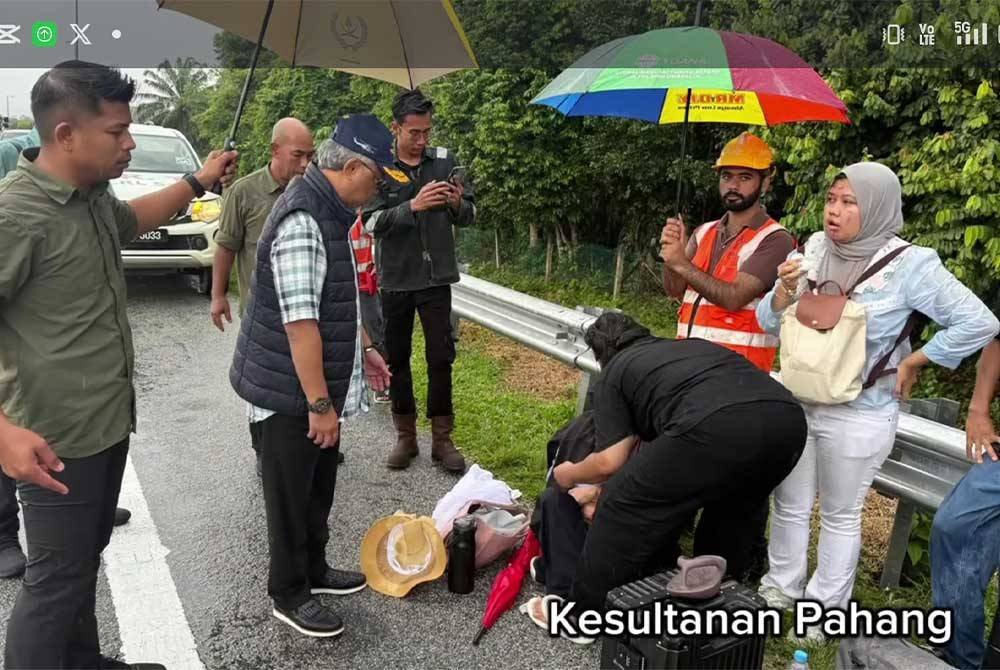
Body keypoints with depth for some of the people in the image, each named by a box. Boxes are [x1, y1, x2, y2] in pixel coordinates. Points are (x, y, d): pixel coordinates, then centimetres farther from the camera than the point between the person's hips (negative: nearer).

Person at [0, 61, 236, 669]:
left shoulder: (94, 196, 6)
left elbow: (131, 220, 30)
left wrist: (197, 183, 23)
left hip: (110, 421, 9)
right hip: (58, 439, -9)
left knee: (87, 556, 23)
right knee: (57, 577, 5)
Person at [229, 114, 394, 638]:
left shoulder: (332, 210, 8)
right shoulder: (302, 220, -25)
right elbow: (300, 322, -27)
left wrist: (363, 348, 21)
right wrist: (320, 404, -24)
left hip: (320, 383, 9)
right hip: (292, 392, -9)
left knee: (319, 487, 22)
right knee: (292, 495, 8)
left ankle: (313, 569, 40)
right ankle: (289, 595, 26)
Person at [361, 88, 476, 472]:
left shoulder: (445, 160, 2)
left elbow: (469, 215, 5)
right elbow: (372, 222, -14)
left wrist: (458, 204, -18)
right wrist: (414, 205, -27)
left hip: (436, 277, 1)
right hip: (394, 279, -1)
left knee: (441, 357, 2)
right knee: (397, 358, 9)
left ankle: (442, 438, 15)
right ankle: (405, 437, 24)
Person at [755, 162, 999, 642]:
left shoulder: (909, 264, -14)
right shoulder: (814, 248, -2)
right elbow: (769, 321, 2)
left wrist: (913, 363, -9)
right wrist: (785, 290, -18)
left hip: (857, 415, -4)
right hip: (795, 401, 4)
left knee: (840, 515, 12)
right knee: (789, 505, 16)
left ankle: (825, 609, 29)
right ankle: (781, 590, 34)